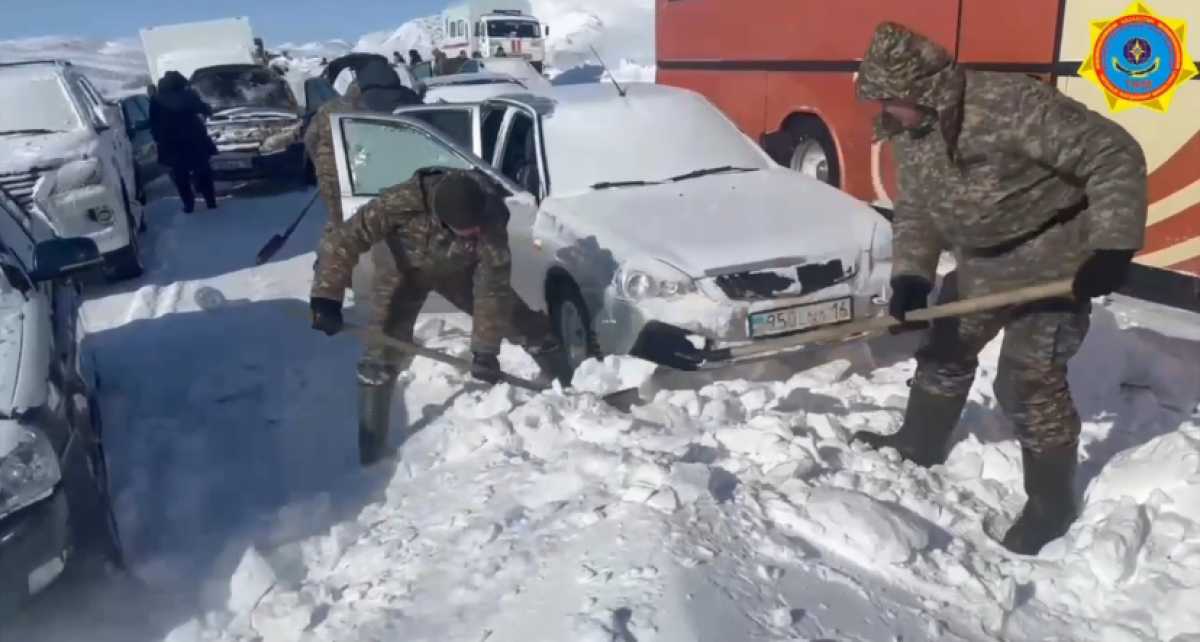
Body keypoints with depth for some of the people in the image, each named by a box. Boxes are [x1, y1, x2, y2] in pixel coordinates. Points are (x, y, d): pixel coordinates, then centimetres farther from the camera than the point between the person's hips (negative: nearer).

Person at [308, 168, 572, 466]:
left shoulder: (491, 215, -35)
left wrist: (486, 348, -31)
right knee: (384, 352, -14)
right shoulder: (403, 202, -43)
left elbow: (492, 286, -30)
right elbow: (341, 241, -39)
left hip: (458, 269, 2)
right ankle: (371, 454, -2)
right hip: (402, 270, -2)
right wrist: (326, 298, -48)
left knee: (526, 325, 0)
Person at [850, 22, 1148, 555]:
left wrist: (1112, 246, -32)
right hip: (982, 264, 8)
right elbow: (916, 212, 3)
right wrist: (910, 278, -12)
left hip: (1055, 260, -8)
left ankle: (1051, 503, 13)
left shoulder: (1013, 104, -30)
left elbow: (1114, 155, -26)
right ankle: (920, 445, 41)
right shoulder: (908, 133, -5)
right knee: (944, 352, 17)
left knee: (1028, 382, -7)